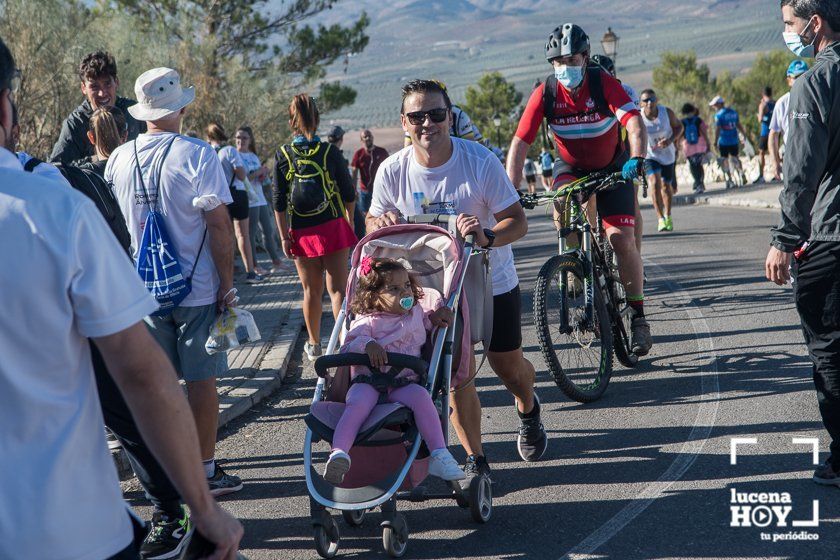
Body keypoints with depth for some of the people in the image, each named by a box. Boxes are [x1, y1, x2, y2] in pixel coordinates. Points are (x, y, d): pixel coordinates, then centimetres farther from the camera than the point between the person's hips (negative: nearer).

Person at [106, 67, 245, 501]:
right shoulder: (197, 155, -12)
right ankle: (205, 470, 10)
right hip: (197, 290, -4)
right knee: (201, 379, 4)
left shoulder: (119, 159, 3)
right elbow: (218, 225, -14)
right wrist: (227, 285, -6)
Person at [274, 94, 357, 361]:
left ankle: (314, 344, 22)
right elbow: (349, 194, 2)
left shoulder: (283, 155, -3)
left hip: (302, 233, 1)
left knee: (311, 291, 11)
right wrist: (350, 222, 17)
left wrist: (284, 237, 3)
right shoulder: (330, 152, -4)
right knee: (337, 288, 1)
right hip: (333, 228, -1)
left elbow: (279, 202, -3)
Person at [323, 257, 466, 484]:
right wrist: (367, 344, -22)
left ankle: (439, 455, -32)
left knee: (421, 396, -31)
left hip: (403, 382, 2)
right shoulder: (367, 322, 10)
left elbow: (424, 323, 46)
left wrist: (435, 317, 23)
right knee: (358, 403, -36)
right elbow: (349, 344, -1)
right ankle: (338, 453, -46)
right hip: (368, 380, -2)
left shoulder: (415, 313, 25)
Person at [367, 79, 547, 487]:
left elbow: (518, 221, -19)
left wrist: (487, 236, -40)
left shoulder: (480, 161, -20)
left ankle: (528, 410, 46)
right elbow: (372, 220, 1)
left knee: (508, 364, 11)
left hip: (493, 282, -1)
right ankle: (474, 459, 9)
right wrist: (382, 223, -24)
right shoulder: (392, 171, -13)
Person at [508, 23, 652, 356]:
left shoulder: (604, 84, -23)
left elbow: (634, 122, -36)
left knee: (621, 239, -14)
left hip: (612, 167, -2)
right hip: (571, 166, 2)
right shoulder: (545, 94, -18)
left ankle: (637, 316, -1)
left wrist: (637, 158, -55)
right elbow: (519, 144, -21)